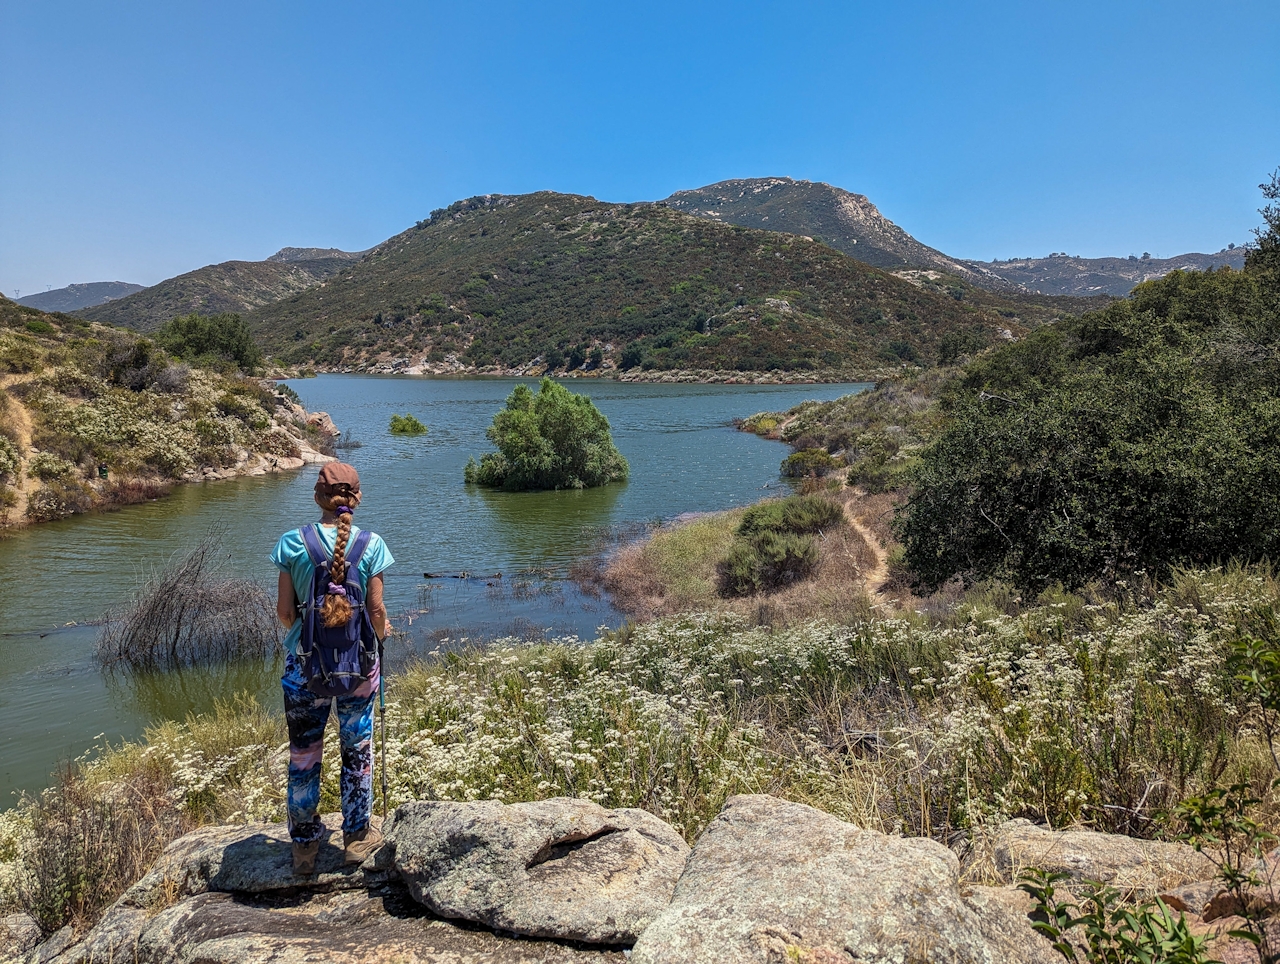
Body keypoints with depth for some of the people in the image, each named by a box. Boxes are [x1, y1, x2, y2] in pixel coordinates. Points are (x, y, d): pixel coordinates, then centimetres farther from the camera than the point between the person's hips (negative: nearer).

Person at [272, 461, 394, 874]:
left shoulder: (292, 543, -9)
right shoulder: (371, 544, -10)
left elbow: (284, 611, -5)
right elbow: (376, 610, -7)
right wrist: (378, 638, 14)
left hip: (305, 665, 0)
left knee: (303, 755, 15)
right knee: (358, 749, 18)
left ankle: (304, 847, 29)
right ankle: (357, 836, 31)